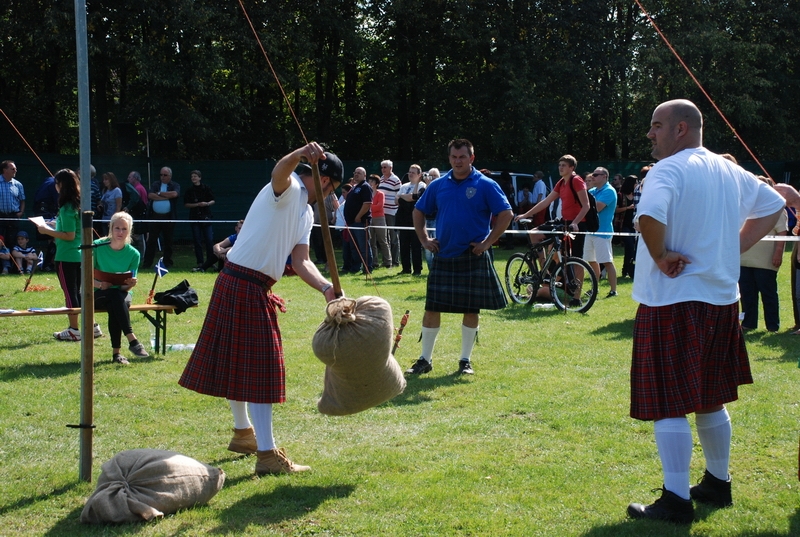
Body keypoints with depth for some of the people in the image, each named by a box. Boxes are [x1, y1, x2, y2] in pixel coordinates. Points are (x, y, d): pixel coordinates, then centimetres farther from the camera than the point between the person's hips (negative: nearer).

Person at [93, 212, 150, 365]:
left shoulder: (133, 253, -3)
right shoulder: (97, 246, -6)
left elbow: (128, 286, -2)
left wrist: (130, 284, -25)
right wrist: (100, 284, -24)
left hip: (122, 294, 1)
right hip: (98, 294, -1)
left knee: (115, 306, -35)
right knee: (115, 296, -36)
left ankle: (116, 353, -36)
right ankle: (132, 340, -43)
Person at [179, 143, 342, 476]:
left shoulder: (306, 213, 18)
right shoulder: (288, 190, -10)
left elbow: (301, 262, 8)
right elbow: (279, 172, -36)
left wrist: (326, 288, -9)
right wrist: (300, 154, -57)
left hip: (257, 289, 10)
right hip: (242, 283, -10)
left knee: (241, 362, 22)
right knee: (260, 366, -8)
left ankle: (243, 431, 38)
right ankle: (267, 455, -6)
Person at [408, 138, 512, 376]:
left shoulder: (485, 185, -5)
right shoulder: (438, 185, 6)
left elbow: (506, 214, -6)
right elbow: (419, 211, 17)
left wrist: (488, 242, -11)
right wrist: (424, 239, 6)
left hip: (474, 258, -3)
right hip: (443, 256, 3)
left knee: (471, 309, 3)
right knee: (432, 307, 3)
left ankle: (466, 360, 16)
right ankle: (425, 359, 13)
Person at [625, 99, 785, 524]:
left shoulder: (669, 170, -14)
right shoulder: (730, 172, 11)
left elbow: (650, 216, -33)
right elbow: (773, 206, 25)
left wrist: (660, 256, -17)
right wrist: (735, 248, 16)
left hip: (673, 301, -8)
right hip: (721, 299, 8)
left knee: (670, 406, -3)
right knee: (711, 400, 19)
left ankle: (676, 501, -2)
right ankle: (717, 484, 30)